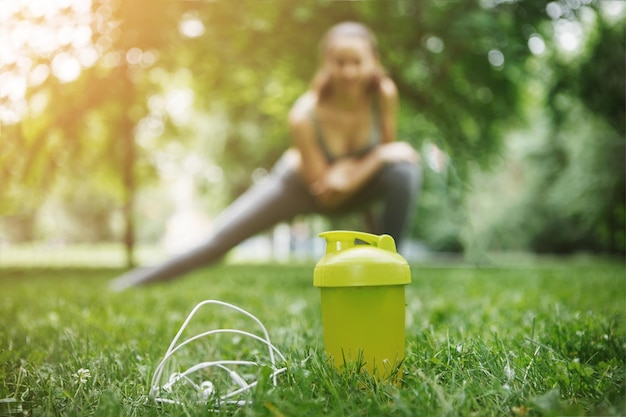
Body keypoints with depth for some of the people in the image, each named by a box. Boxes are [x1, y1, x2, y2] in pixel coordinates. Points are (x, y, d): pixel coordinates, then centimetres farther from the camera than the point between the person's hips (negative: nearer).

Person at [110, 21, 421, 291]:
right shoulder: (304, 116, -32)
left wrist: (351, 168, -24)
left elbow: (387, 149, -6)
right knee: (218, 240, -13)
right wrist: (378, 157, -31)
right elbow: (326, 192, -25)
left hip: (360, 183, 3)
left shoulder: (384, 94, -24)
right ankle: (140, 282, 10)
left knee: (405, 171, -30)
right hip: (304, 184, -2)